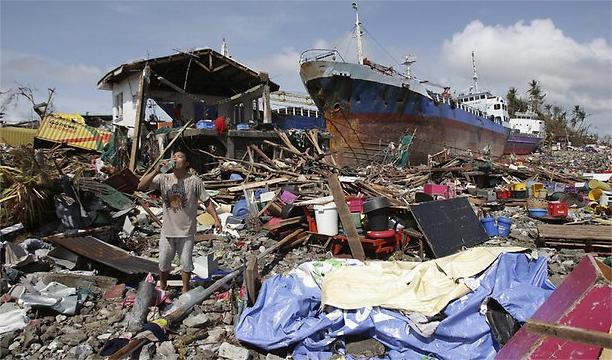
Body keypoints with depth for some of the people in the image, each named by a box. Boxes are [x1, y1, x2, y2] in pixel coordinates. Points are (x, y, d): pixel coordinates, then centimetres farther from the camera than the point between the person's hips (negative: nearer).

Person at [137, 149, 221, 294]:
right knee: (163, 263, 16)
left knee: (186, 263, 10)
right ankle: (162, 287, 41)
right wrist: (156, 171, -21)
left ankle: (185, 290, 33)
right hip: (168, 230, 2)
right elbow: (141, 186, -12)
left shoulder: (195, 180, -10)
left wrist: (216, 219, -14)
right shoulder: (163, 178, -4)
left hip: (186, 232, -2)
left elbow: (207, 201, -6)